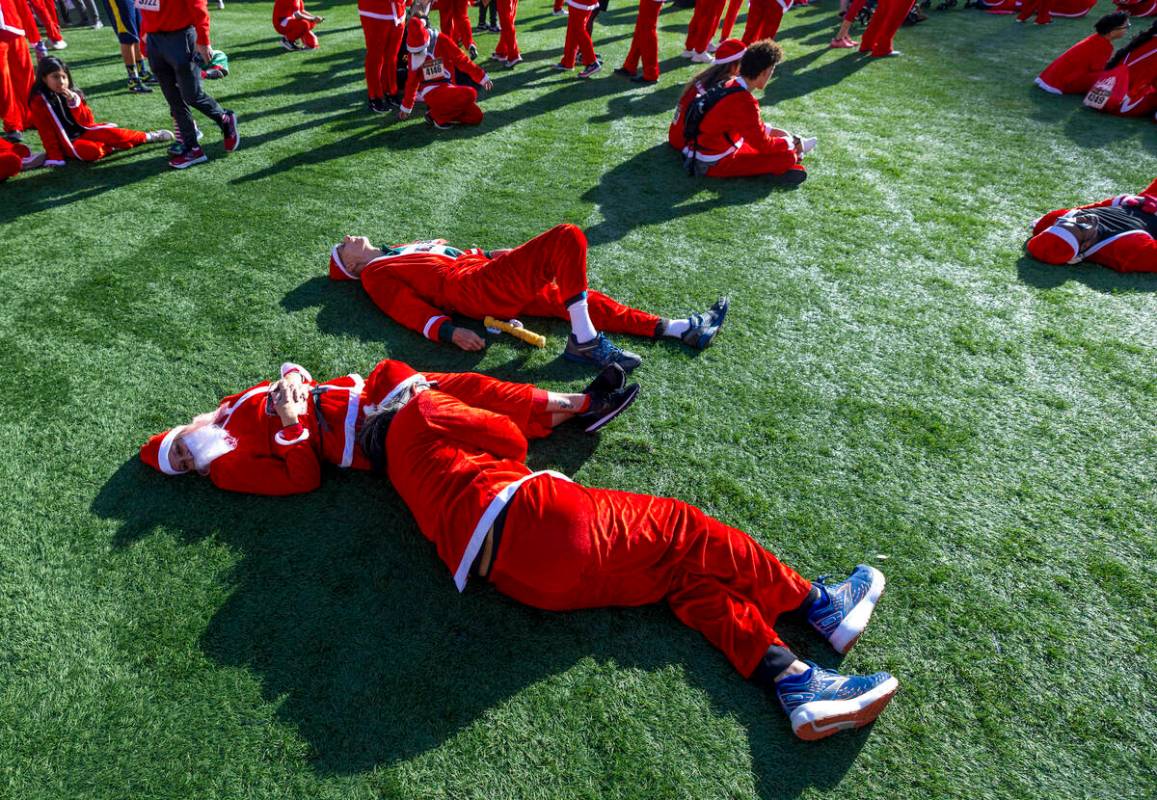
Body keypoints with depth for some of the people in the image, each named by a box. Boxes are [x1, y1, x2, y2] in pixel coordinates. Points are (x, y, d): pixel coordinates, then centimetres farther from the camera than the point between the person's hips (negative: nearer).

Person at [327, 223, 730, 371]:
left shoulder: (399, 252, 32)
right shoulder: (375, 276, 9)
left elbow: (458, 255, 32)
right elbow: (414, 311, -6)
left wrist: (493, 255, 20)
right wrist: (450, 332, -22)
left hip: (487, 272, 8)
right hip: (479, 289, -8)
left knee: (582, 299, 0)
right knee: (568, 237, -20)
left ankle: (678, 329, 1)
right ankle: (585, 342, -22)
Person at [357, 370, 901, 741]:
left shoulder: (403, 471, 32)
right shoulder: (416, 415, 8)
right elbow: (509, 439, 9)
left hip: (518, 577, 8)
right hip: (534, 517, -8)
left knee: (680, 572, 6)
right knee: (676, 529, 3)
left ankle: (796, 683, -5)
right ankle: (815, 600, 12)